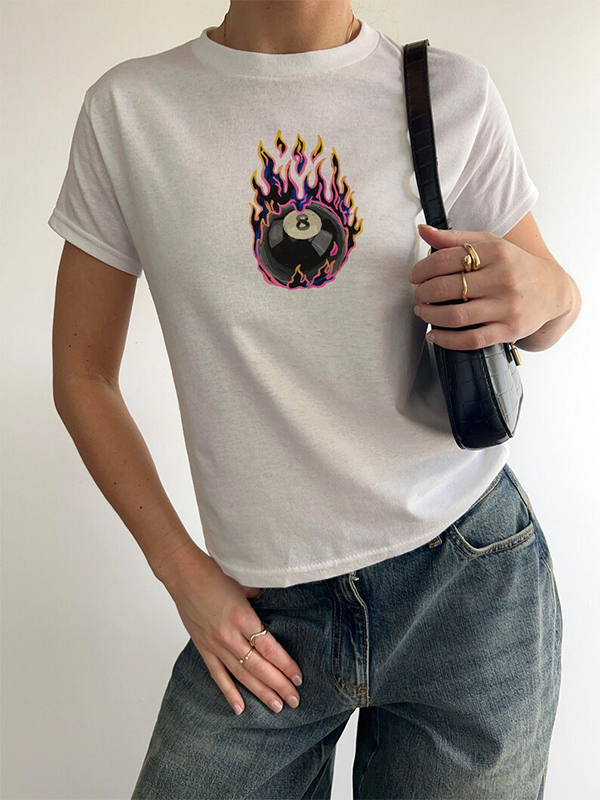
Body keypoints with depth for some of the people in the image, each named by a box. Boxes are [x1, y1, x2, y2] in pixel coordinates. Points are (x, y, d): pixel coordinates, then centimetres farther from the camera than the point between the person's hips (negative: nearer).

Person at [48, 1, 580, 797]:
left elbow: (552, 306, 10)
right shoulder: (128, 109, -2)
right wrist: (182, 570, -3)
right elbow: (83, 376, 3)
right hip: (267, 611, 1)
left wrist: (545, 291, -15)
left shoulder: (455, 93, -1)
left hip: (470, 577, 1)